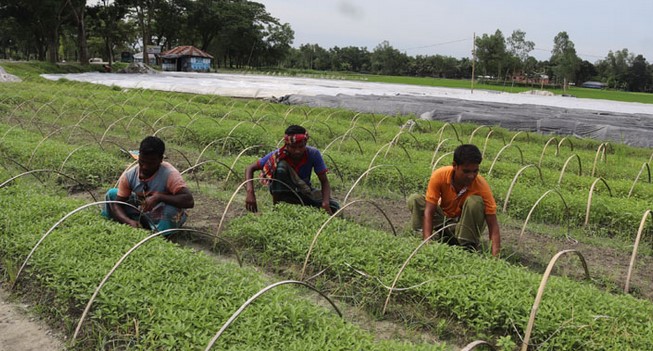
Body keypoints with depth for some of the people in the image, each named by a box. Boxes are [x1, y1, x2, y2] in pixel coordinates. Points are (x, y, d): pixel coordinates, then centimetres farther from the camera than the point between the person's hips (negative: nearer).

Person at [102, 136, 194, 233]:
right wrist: (130, 221, -30)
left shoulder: (169, 174, -28)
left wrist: (159, 197, -43)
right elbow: (117, 204, -10)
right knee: (112, 194, -4)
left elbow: (189, 201, -38)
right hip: (142, 213, 5)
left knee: (171, 209, -39)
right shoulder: (129, 176, -14)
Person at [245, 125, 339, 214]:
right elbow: (250, 168, -20)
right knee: (281, 165, -33)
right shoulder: (278, 155, -25)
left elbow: (324, 181, -19)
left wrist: (325, 202, -39)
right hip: (282, 191, -2)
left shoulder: (313, 154, -23)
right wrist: (250, 193, -36)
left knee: (334, 207, -23)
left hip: (303, 192, 2)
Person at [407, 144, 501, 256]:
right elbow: (428, 212, -27)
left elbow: (493, 225, -27)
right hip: (443, 220, 1)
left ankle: (469, 247, -17)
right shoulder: (439, 176, -25)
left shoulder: (481, 186, -26)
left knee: (475, 201, -32)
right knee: (414, 199, -22)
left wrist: (495, 257, -40)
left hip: (466, 224, -1)